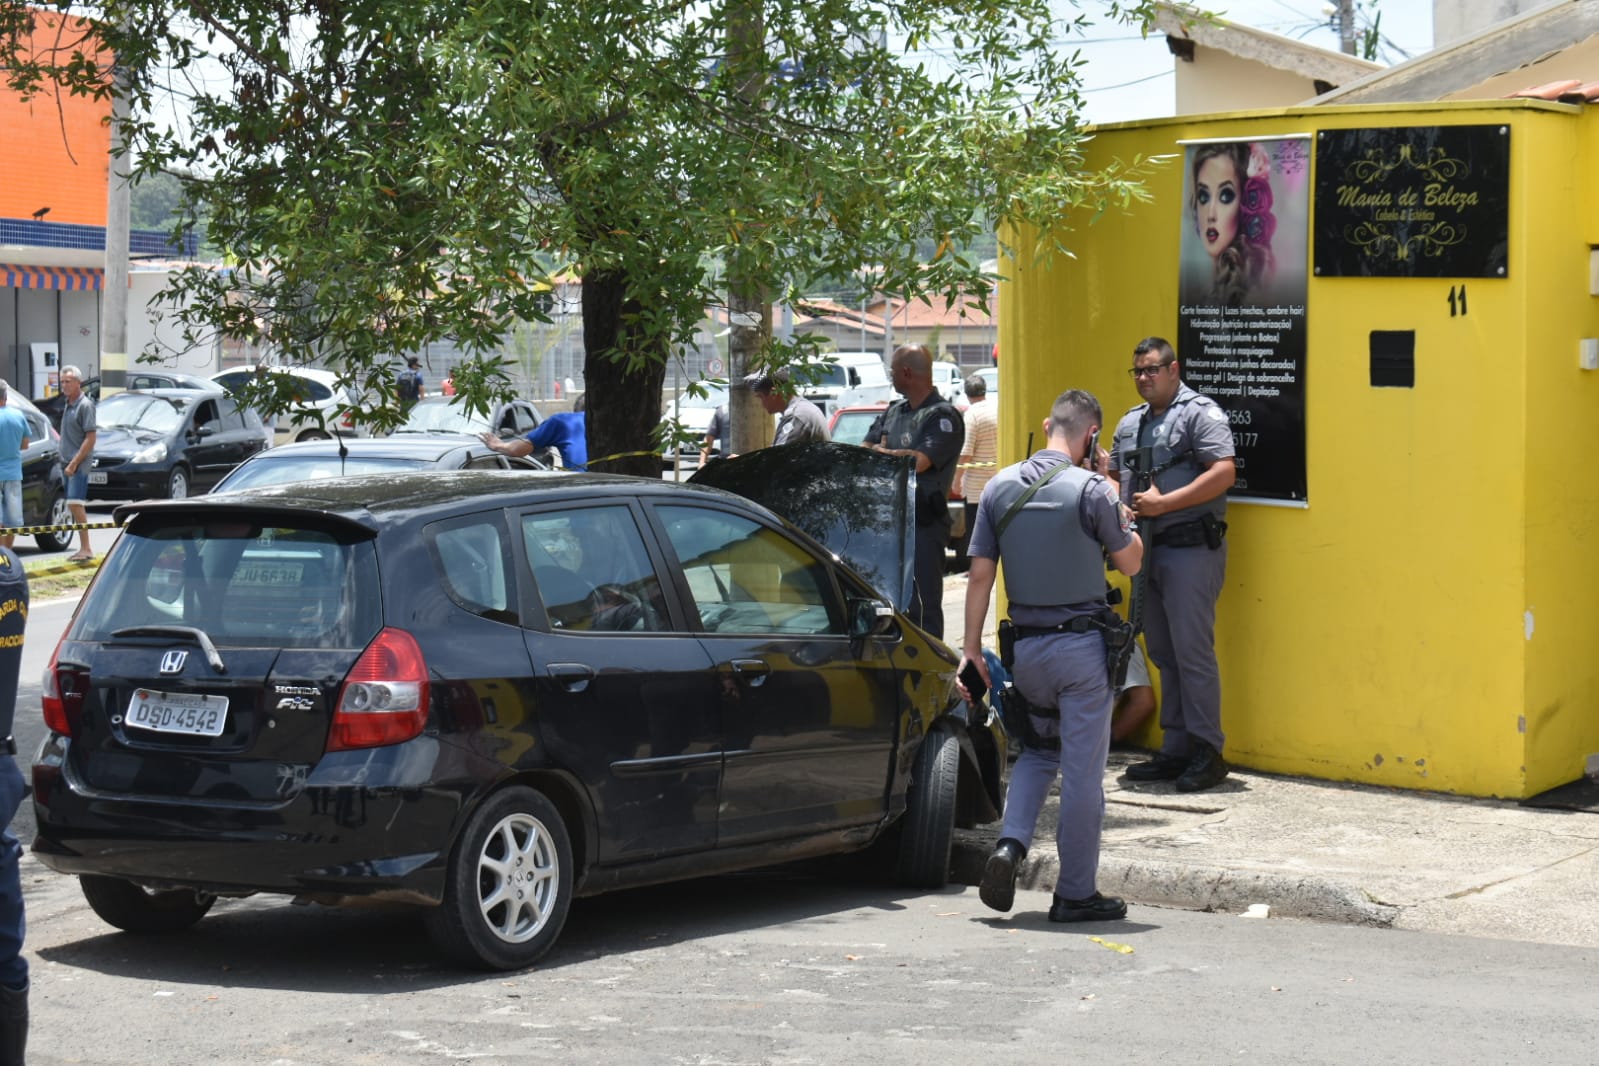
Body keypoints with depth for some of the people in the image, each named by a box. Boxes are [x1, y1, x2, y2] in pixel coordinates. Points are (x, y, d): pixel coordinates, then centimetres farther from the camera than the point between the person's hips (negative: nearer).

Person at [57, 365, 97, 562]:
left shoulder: (85, 405, -10)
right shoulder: (68, 405, 16)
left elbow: (90, 439, -15)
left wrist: (74, 463, -18)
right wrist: (66, 463, 13)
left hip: (79, 463, -9)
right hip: (68, 463, 9)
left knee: (75, 504, -15)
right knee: (77, 506, 9)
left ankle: (86, 548, -15)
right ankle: (84, 548, 13)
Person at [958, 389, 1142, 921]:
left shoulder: (1000, 487, 2)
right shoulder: (1091, 489, -12)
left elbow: (980, 574, 3)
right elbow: (1130, 561, 0)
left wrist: (971, 647, 7)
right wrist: (1119, 511, 13)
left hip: (1026, 646, 5)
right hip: (1082, 644, -5)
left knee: (1037, 751, 22)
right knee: (1082, 770, 3)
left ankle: (1010, 843, 0)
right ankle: (1075, 893, 10)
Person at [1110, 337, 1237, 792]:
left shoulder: (1200, 413, -6)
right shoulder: (1130, 423, 18)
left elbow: (1224, 473, -16)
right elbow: (1116, 477, 25)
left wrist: (1163, 502, -19)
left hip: (1192, 547, -8)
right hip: (1149, 549, 8)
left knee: (1193, 650, -8)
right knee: (1163, 652, 10)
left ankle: (1207, 751, -2)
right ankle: (1176, 750, 16)